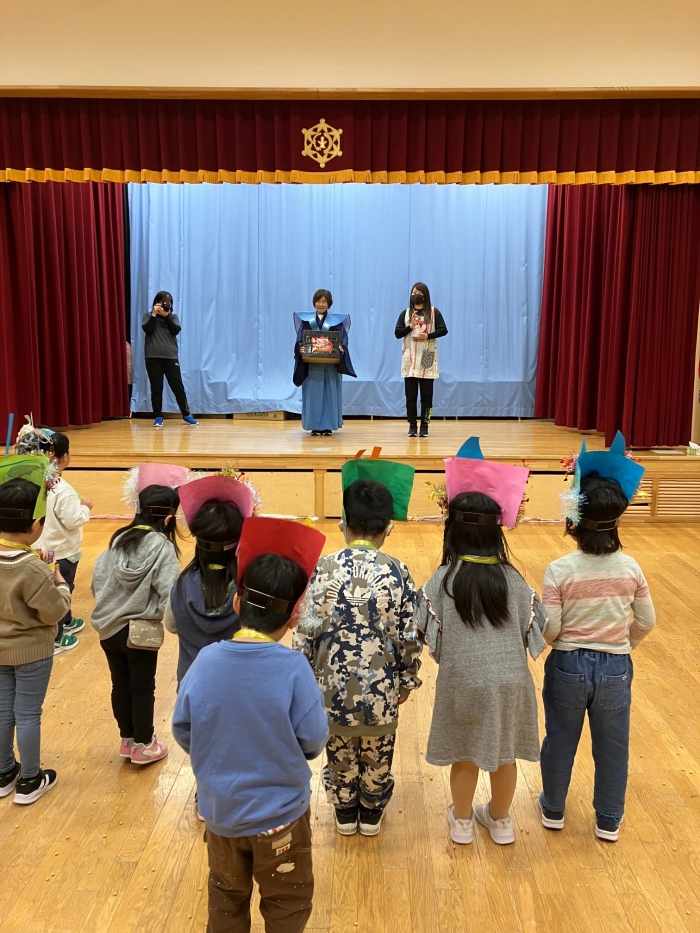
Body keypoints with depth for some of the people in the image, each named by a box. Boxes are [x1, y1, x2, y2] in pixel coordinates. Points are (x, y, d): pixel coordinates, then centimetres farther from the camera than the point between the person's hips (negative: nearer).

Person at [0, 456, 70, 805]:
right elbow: (54, 611, -20)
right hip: (31, 651, -6)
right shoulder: (33, 569, -30)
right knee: (28, 715, 9)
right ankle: (29, 781, 26)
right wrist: (62, 585, -3)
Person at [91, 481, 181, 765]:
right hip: (141, 631, -5)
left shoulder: (118, 539, 0)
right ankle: (143, 746, 26)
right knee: (142, 688, 12)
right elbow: (170, 594, -23)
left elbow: (97, 579, 3)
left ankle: (127, 741, 34)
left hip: (108, 627, 5)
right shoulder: (162, 547, -17)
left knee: (120, 685, 18)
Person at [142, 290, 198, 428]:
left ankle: (186, 415, 10)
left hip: (171, 357, 1)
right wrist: (154, 315, -10)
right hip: (153, 357, -1)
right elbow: (147, 330, -11)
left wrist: (166, 316, -12)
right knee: (156, 388, 1)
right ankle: (158, 417, 8)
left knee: (178, 386, 1)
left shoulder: (173, 317, 9)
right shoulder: (148, 316, 6)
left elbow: (176, 330, -8)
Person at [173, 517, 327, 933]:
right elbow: (313, 741, -16)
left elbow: (183, 731, -5)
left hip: (219, 810, 3)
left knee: (227, 897, 27)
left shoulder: (206, 659, -15)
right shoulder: (293, 668, -25)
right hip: (280, 812, -3)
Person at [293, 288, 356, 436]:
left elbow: (343, 341, 0)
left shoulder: (336, 321, 7)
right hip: (311, 364, 1)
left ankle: (328, 426, 6)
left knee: (329, 394, 0)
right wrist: (300, 349, -18)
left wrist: (341, 349, -22)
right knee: (313, 394, 1)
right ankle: (315, 426, 7)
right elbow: (299, 341, 4)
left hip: (330, 364, 0)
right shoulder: (306, 320, 8)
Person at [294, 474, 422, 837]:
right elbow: (409, 637, -10)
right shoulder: (397, 572, -14)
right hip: (380, 687, 0)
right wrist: (407, 681, 6)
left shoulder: (323, 568, -13)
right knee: (377, 755, 22)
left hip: (333, 684, 1)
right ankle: (371, 814, 41)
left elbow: (306, 631, -10)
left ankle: (345, 814, 41)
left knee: (339, 752, 22)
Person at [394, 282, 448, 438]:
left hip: (427, 359, -1)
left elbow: (443, 330, -3)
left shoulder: (433, 312, 4)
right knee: (410, 395, 3)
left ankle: (424, 425, 8)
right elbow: (397, 333, 3)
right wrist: (410, 327, -11)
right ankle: (412, 426, 9)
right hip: (410, 360, 2)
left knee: (426, 395, 1)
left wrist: (427, 336, -15)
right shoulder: (405, 313, 8)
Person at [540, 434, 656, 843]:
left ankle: (553, 809, 38)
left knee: (560, 740, 19)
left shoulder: (560, 570, -20)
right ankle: (609, 820, 36)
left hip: (568, 667, -1)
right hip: (615, 668, 2)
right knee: (612, 745, 19)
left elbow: (550, 630, -17)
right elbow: (646, 622, -1)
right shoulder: (631, 568, -12)